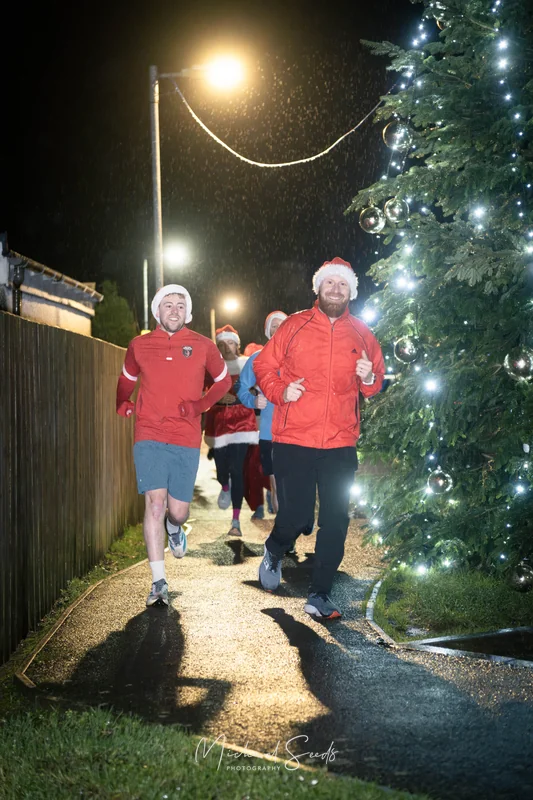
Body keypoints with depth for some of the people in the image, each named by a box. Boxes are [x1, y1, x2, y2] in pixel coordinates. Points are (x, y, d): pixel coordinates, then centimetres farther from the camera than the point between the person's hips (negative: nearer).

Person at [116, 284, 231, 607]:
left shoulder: (203, 346, 5)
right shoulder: (139, 345, 7)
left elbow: (223, 381, 18)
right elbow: (126, 381, 24)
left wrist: (202, 405, 3)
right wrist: (123, 405, 7)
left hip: (186, 439, 1)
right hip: (150, 437, 0)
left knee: (178, 511, 2)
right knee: (155, 502, -13)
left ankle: (174, 527, 43)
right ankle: (159, 582, -8)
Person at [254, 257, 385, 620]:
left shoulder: (362, 334, 9)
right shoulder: (295, 325, 2)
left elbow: (376, 385, 16)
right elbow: (263, 365, 6)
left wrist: (369, 378, -7)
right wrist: (280, 391, -11)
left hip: (341, 444, 2)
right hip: (294, 440, -2)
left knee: (335, 521, 1)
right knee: (295, 514, -1)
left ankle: (320, 595, 12)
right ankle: (274, 553, 34)